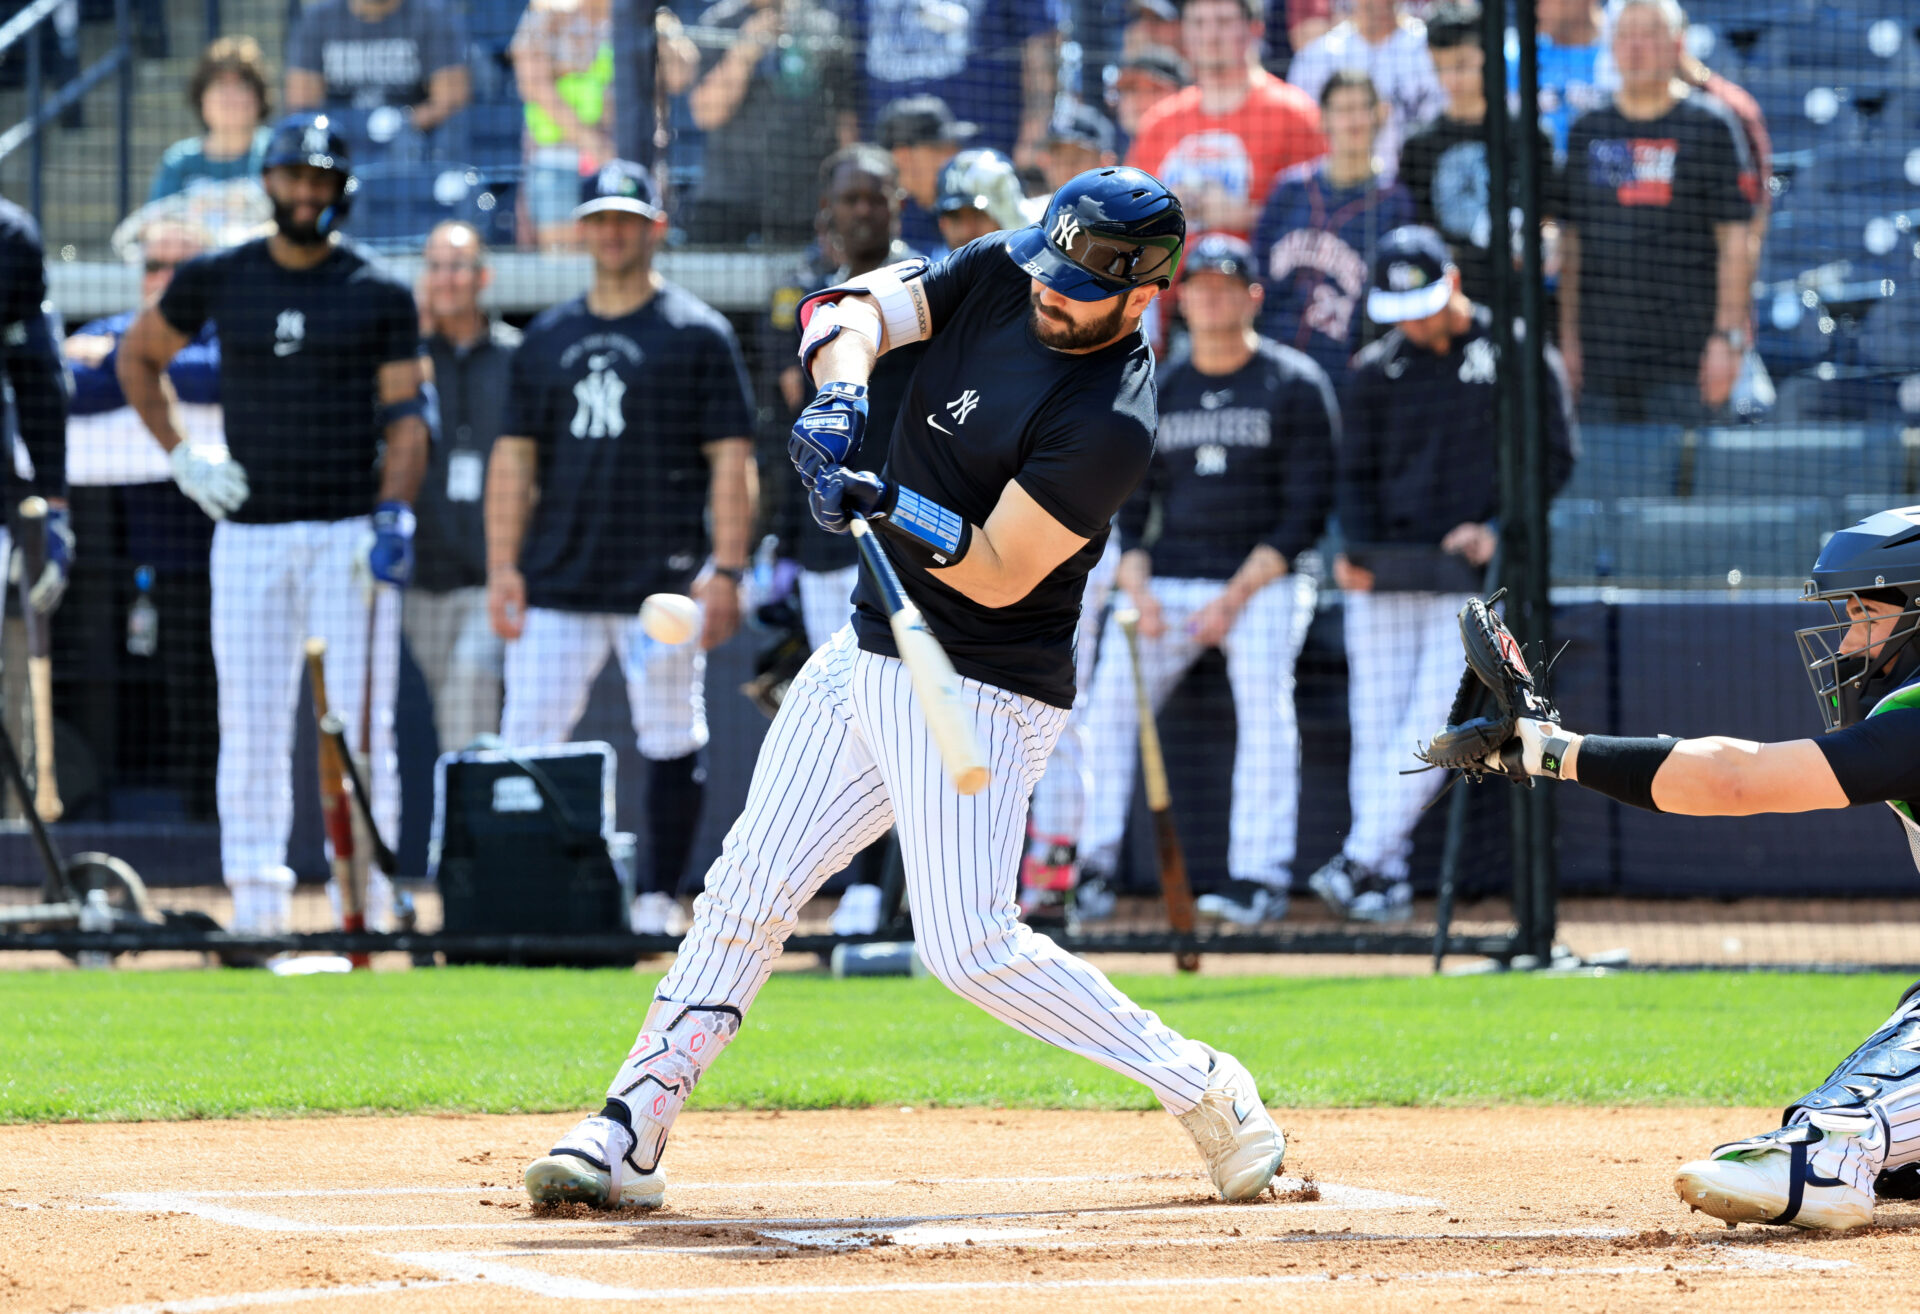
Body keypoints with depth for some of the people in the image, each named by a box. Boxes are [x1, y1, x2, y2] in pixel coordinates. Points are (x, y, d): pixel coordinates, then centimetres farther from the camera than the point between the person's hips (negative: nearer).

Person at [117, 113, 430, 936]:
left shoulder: (379, 295, 3)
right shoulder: (217, 280, 7)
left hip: (350, 530, -2)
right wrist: (180, 455, 9)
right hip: (248, 534, 2)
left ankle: (362, 890, 0)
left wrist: (393, 515, -13)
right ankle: (256, 890, 8)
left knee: (357, 723, -5)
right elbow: (138, 357, 21)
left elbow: (405, 415, 1)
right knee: (250, 722, 2)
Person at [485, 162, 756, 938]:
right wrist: (502, 565, 4)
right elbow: (514, 458, 15)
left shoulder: (697, 334, 2)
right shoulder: (547, 338, 14)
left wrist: (726, 571, -11)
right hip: (557, 584, 4)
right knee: (527, 741, -2)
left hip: (662, 582, -4)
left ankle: (659, 899, 7)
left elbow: (731, 460, -2)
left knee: (670, 743, -1)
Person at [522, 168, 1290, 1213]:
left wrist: (895, 508, -36)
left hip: (980, 691, -8)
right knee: (747, 890, 7)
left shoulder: (1109, 423, -22)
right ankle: (629, 1135, 12)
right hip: (869, 650, 8)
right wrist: (842, 398, -24)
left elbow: (1000, 575, -22)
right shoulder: (1002, 275, 0)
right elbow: (855, 306, -4)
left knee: (972, 949, -14)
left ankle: (1204, 1092, 1)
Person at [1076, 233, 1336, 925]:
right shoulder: (1159, 390, 12)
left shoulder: (1295, 386, -3)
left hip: (1262, 582, -5)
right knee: (1110, 704, -4)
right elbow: (1131, 505, 13)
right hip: (1167, 577, 5)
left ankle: (1257, 876, -18)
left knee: (1265, 711, -18)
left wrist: (1238, 594, -14)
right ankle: (1092, 863, 2)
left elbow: (1308, 509, -7)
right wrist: (1138, 591, -4)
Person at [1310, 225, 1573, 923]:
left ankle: (1361, 860, -15)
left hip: (1470, 575, -3)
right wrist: (1356, 549, -4)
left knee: (1434, 722, -13)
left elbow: (1554, 458, 1)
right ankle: (1386, 885, 5)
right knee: (1375, 729, 1)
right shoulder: (1376, 369, 11)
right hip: (1384, 573, 3)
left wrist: (1496, 529, -12)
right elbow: (1355, 472, 14)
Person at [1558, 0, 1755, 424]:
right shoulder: (1587, 131, 14)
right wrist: (1567, 337, 9)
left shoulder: (1710, 126, 1)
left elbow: (1737, 242, -2)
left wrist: (1727, 338, -10)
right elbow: (1570, 242, 15)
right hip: (1602, 353, 4)